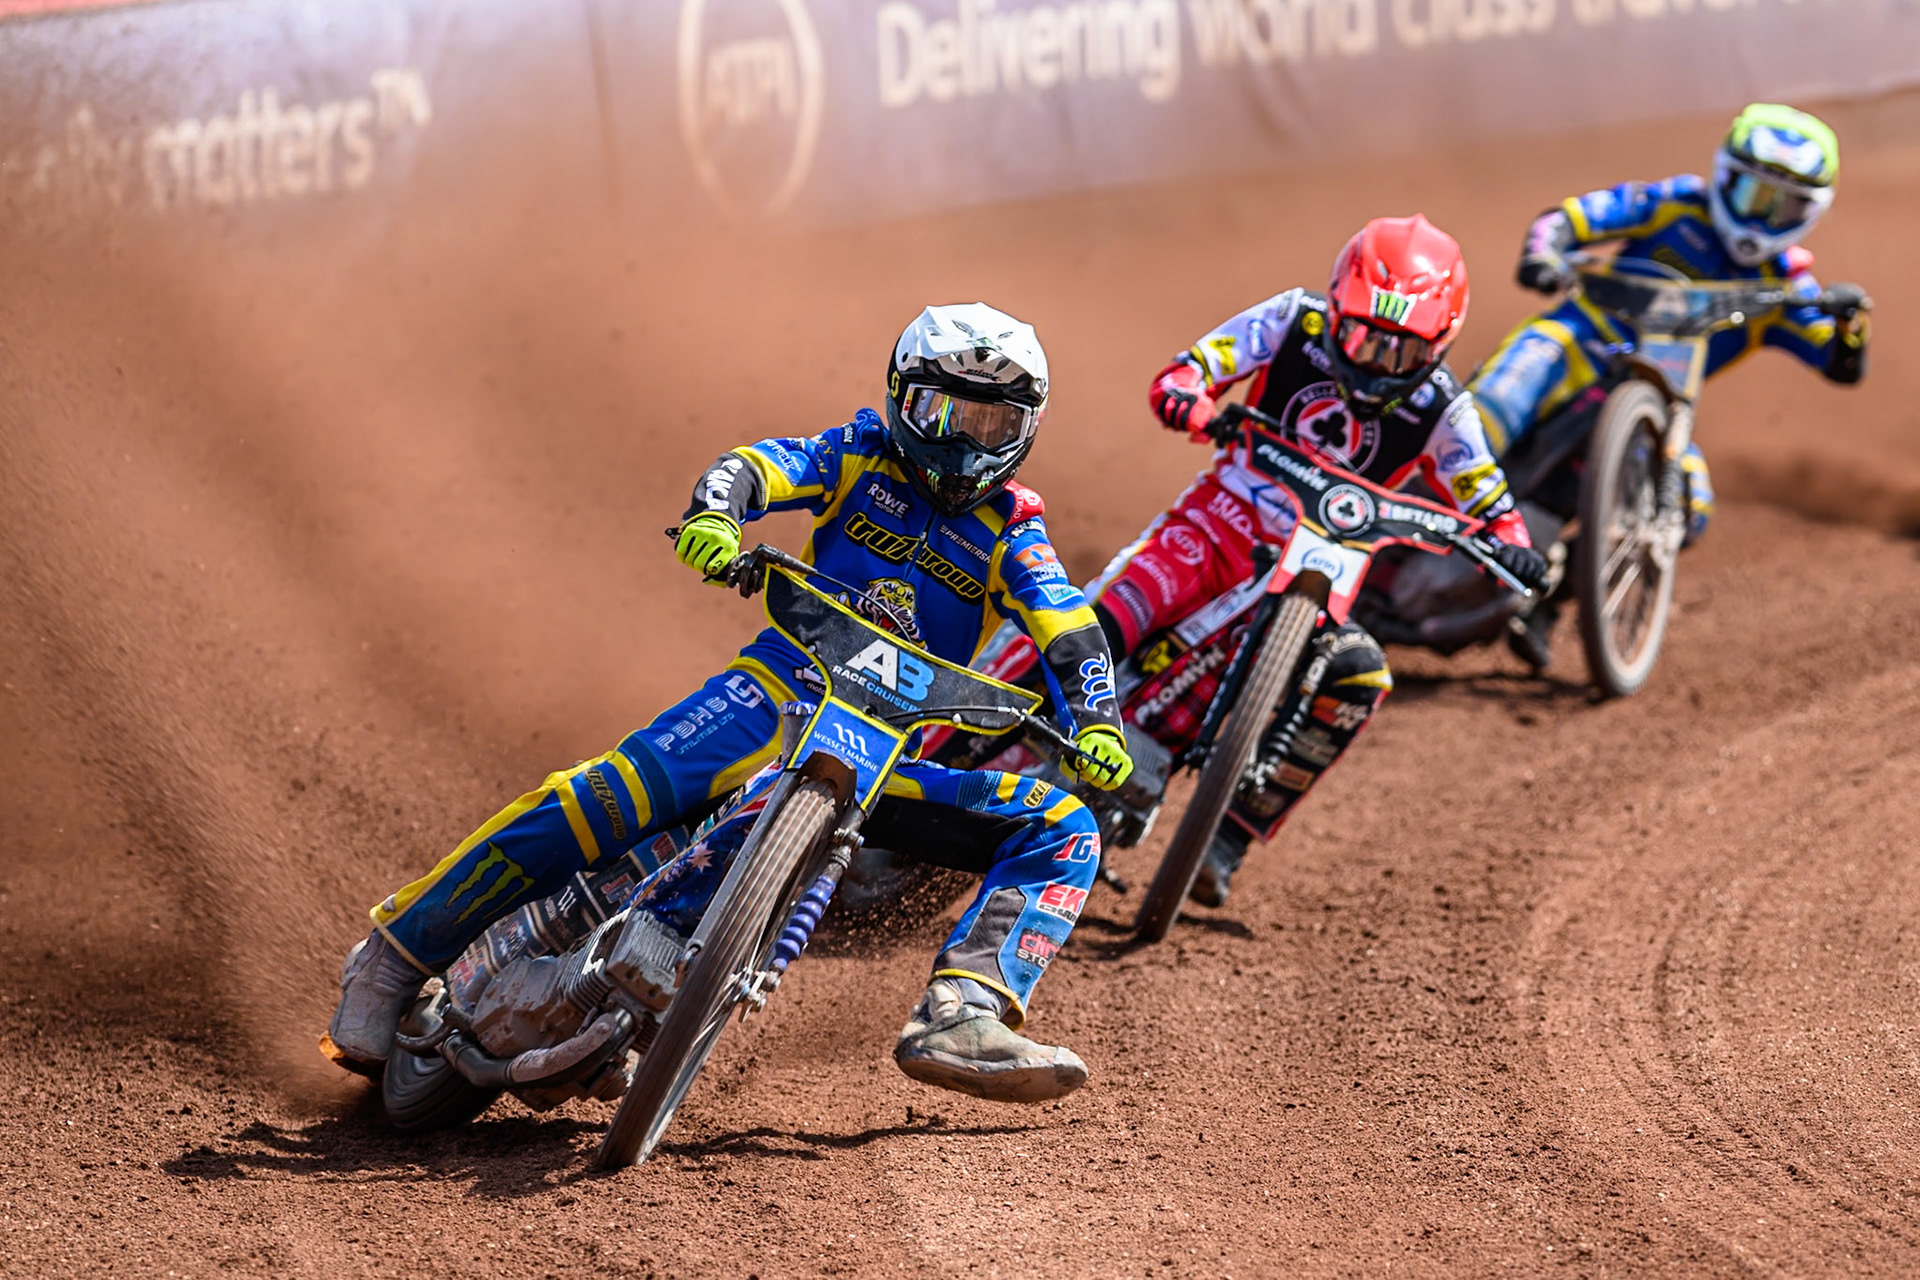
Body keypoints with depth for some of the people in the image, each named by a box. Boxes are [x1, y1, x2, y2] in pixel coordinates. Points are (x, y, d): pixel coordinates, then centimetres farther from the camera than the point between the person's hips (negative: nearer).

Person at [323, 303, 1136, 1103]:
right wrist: (712, 516, -33)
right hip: (785, 687, -3)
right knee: (610, 797, -27)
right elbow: (757, 468, -8)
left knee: (1062, 833, -16)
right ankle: (396, 956, -17)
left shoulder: (1010, 532, 12)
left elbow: (1071, 636, 0)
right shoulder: (863, 459, 9)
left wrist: (1095, 725, -22)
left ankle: (958, 1020, -37)